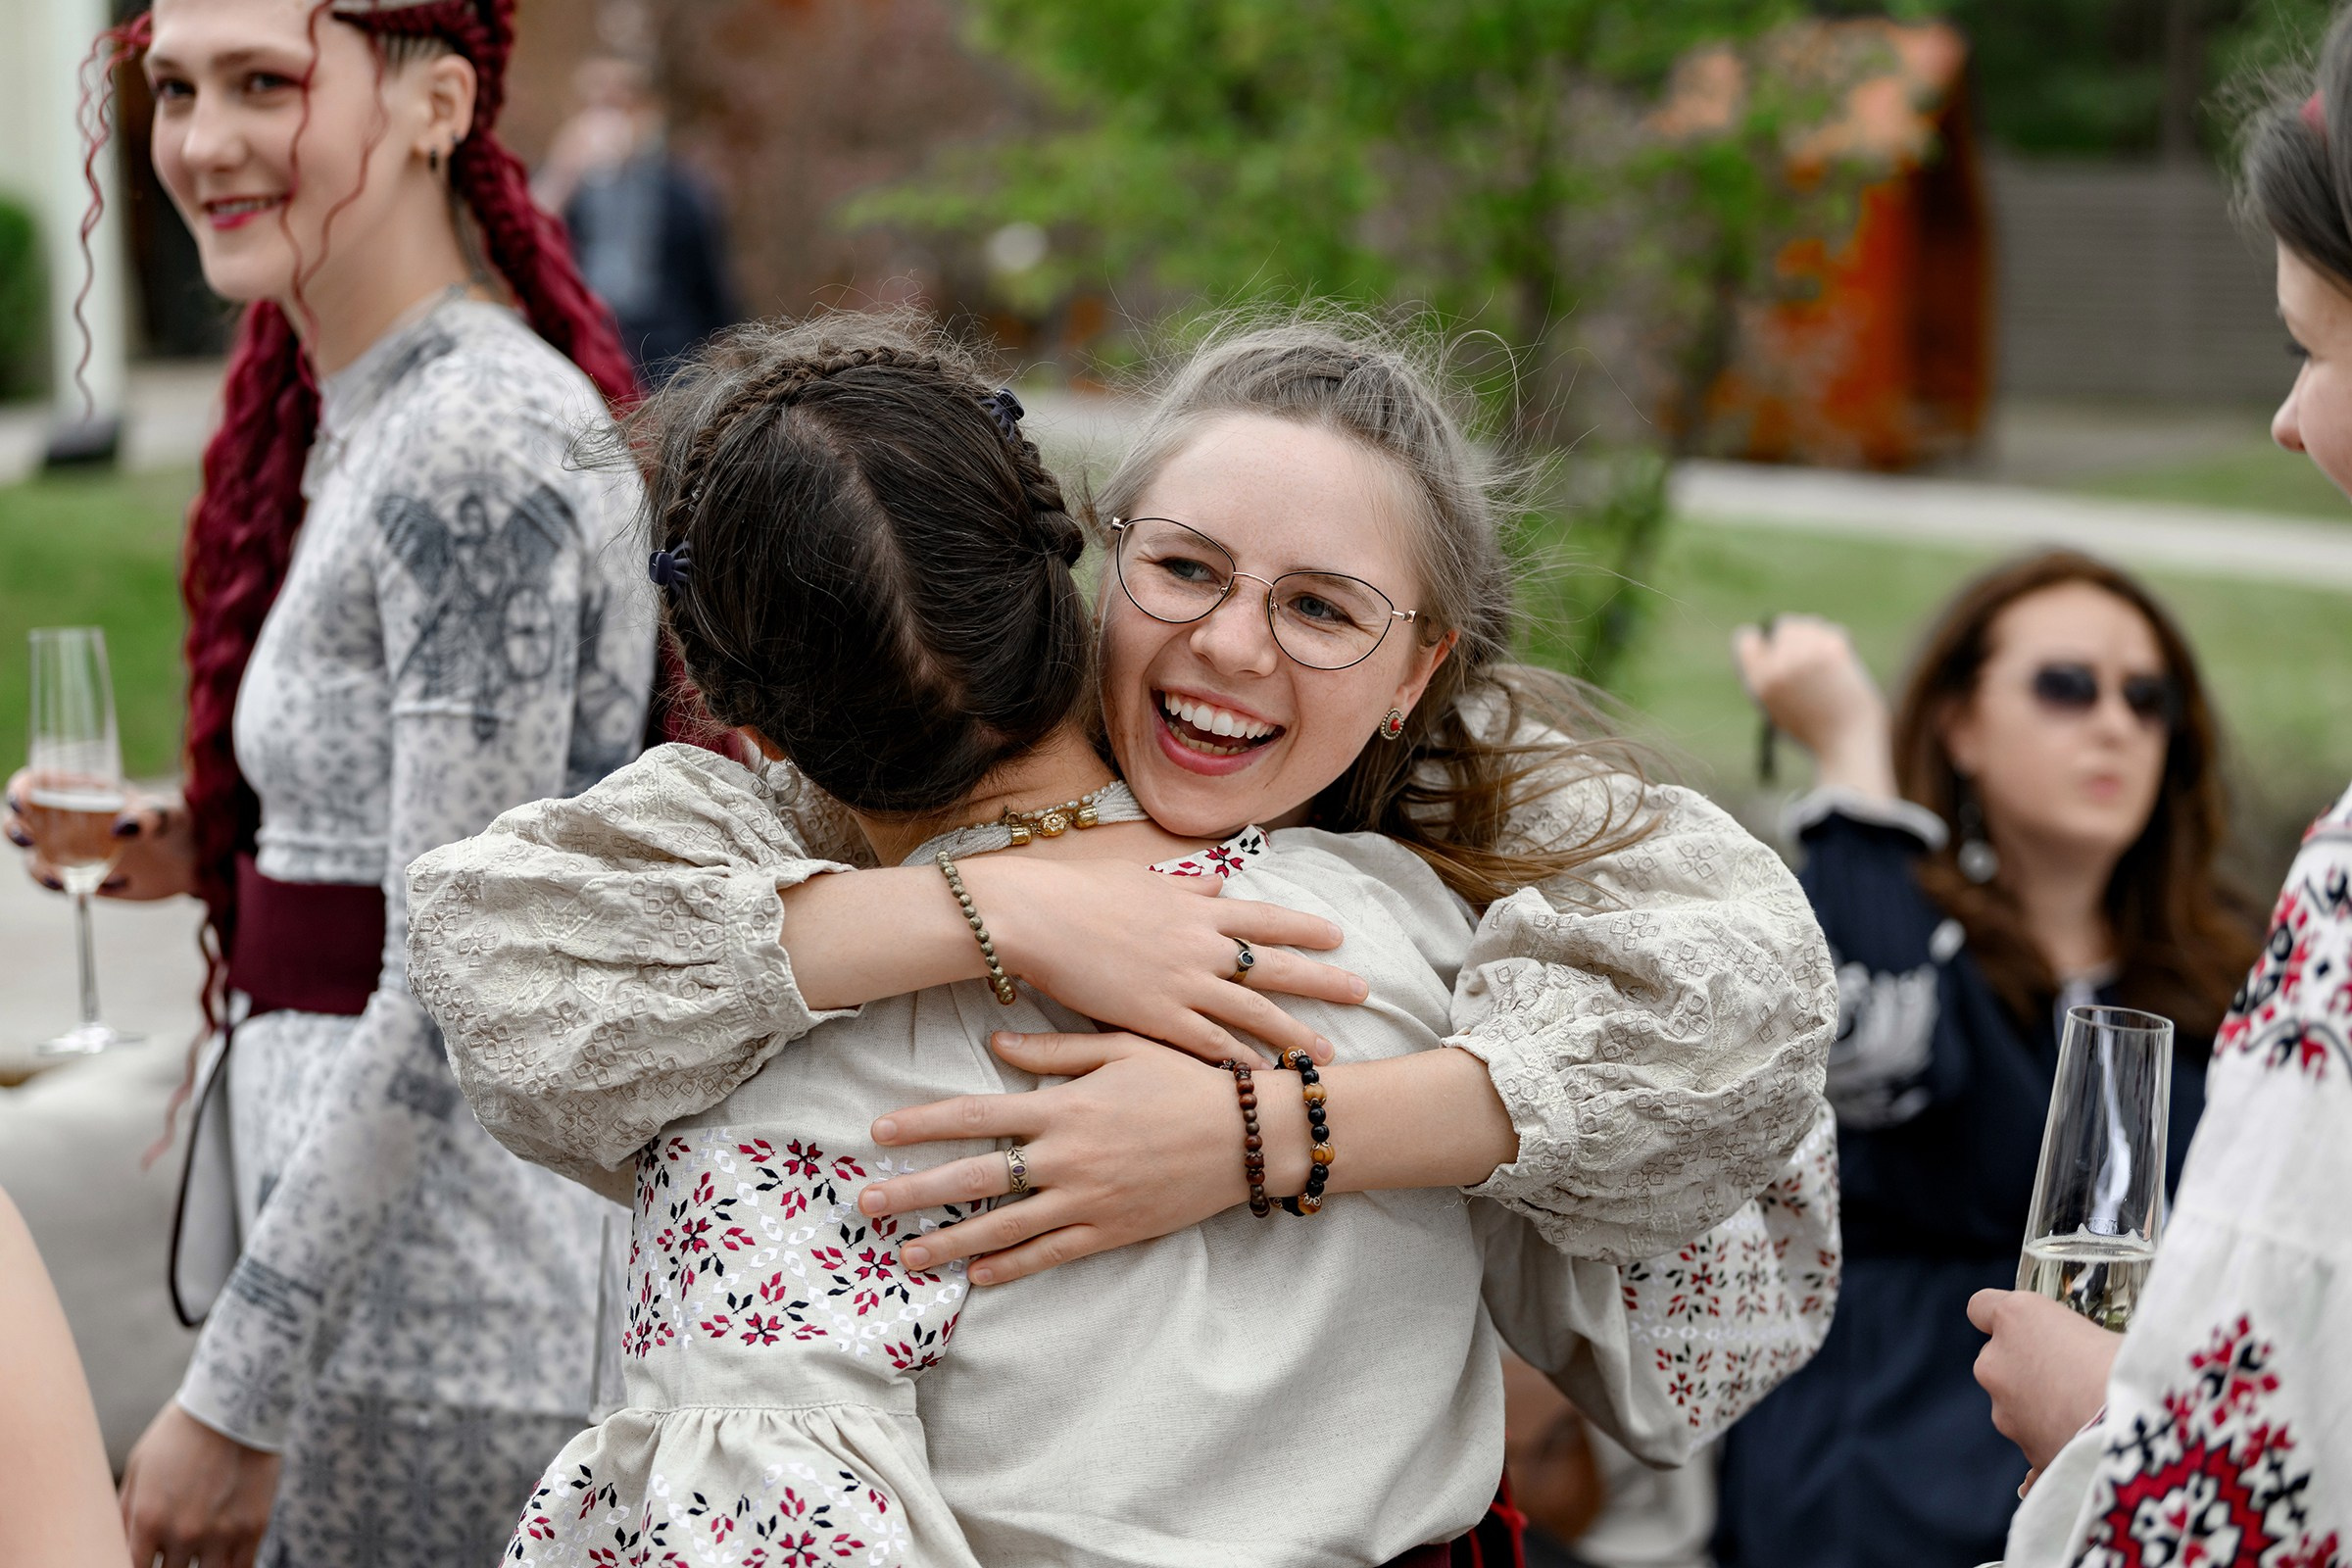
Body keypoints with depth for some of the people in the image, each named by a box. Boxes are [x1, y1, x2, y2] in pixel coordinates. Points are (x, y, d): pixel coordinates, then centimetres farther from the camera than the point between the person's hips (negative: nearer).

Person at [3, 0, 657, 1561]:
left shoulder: (477, 450, -19)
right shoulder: (347, 410, 9)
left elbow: (456, 988, -21)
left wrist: (237, 1392, -19)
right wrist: (207, 856, 5)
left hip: (442, 1327, -9)